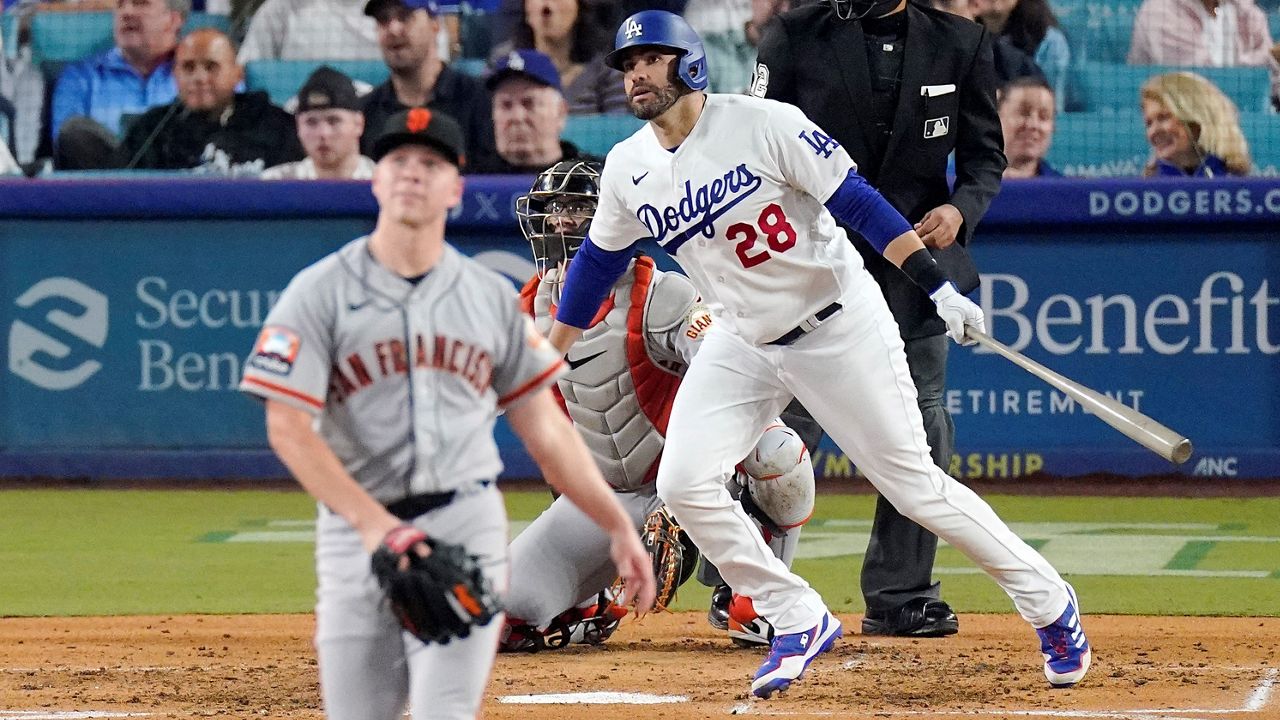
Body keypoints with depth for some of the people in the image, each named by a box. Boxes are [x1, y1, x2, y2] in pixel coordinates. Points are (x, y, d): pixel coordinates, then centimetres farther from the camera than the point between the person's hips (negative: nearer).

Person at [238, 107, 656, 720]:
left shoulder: (491, 295, 10)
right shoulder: (321, 291, 0)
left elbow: (543, 424, 13)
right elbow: (288, 426, -9)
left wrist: (617, 527, 6)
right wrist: (373, 522, -20)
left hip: (465, 528, 0)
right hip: (355, 530, 0)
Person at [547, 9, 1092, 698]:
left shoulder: (761, 123, -19)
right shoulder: (628, 169, -2)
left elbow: (859, 202, -19)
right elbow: (596, 261, 14)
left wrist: (939, 286, -27)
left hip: (841, 325, -5)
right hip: (740, 343, 5)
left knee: (914, 484, -3)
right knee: (684, 484, -12)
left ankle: (1049, 604, 13)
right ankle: (798, 622, 2)